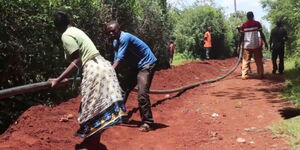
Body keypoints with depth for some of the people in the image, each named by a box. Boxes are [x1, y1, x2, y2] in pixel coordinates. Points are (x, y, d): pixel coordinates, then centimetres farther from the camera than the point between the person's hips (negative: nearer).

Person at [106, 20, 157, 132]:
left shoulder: (125, 38, -24)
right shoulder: (115, 42, 5)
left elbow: (120, 59, -29)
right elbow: (116, 60, 5)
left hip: (146, 64, -10)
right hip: (136, 66, 10)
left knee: (142, 94, -21)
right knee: (123, 88, 12)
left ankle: (147, 123, -15)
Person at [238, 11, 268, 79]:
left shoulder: (244, 25, 5)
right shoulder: (257, 23, 1)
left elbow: (241, 36, 2)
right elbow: (261, 34, -3)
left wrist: (240, 45, 7)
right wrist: (265, 43, 2)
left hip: (246, 45, 1)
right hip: (256, 45, -1)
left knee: (246, 61, 3)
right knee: (258, 60, 7)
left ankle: (244, 75, -4)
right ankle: (260, 75, 8)